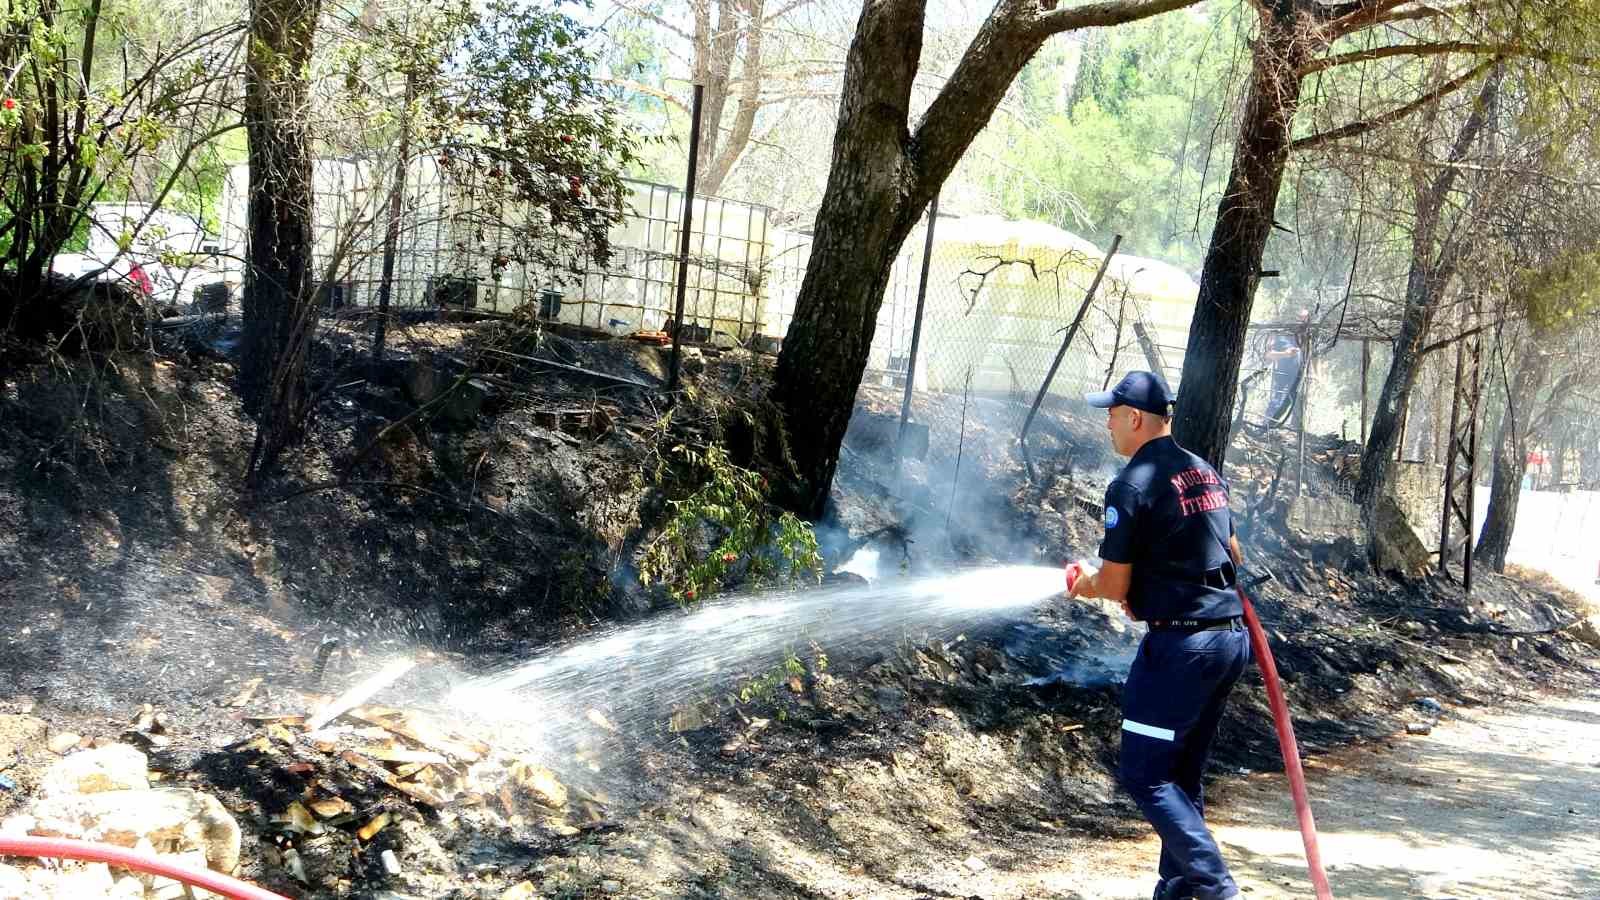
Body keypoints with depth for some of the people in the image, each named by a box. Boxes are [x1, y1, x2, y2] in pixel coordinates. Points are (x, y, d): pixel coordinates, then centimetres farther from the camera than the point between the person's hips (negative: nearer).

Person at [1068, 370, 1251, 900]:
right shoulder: (1205, 472, 13)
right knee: (1182, 774, 16)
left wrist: (1089, 583, 12)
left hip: (1179, 645, -9)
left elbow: (1115, 585, -11)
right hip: (1231, 638, 9)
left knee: (1143, 774, -2)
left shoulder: (1132, 485, -13)